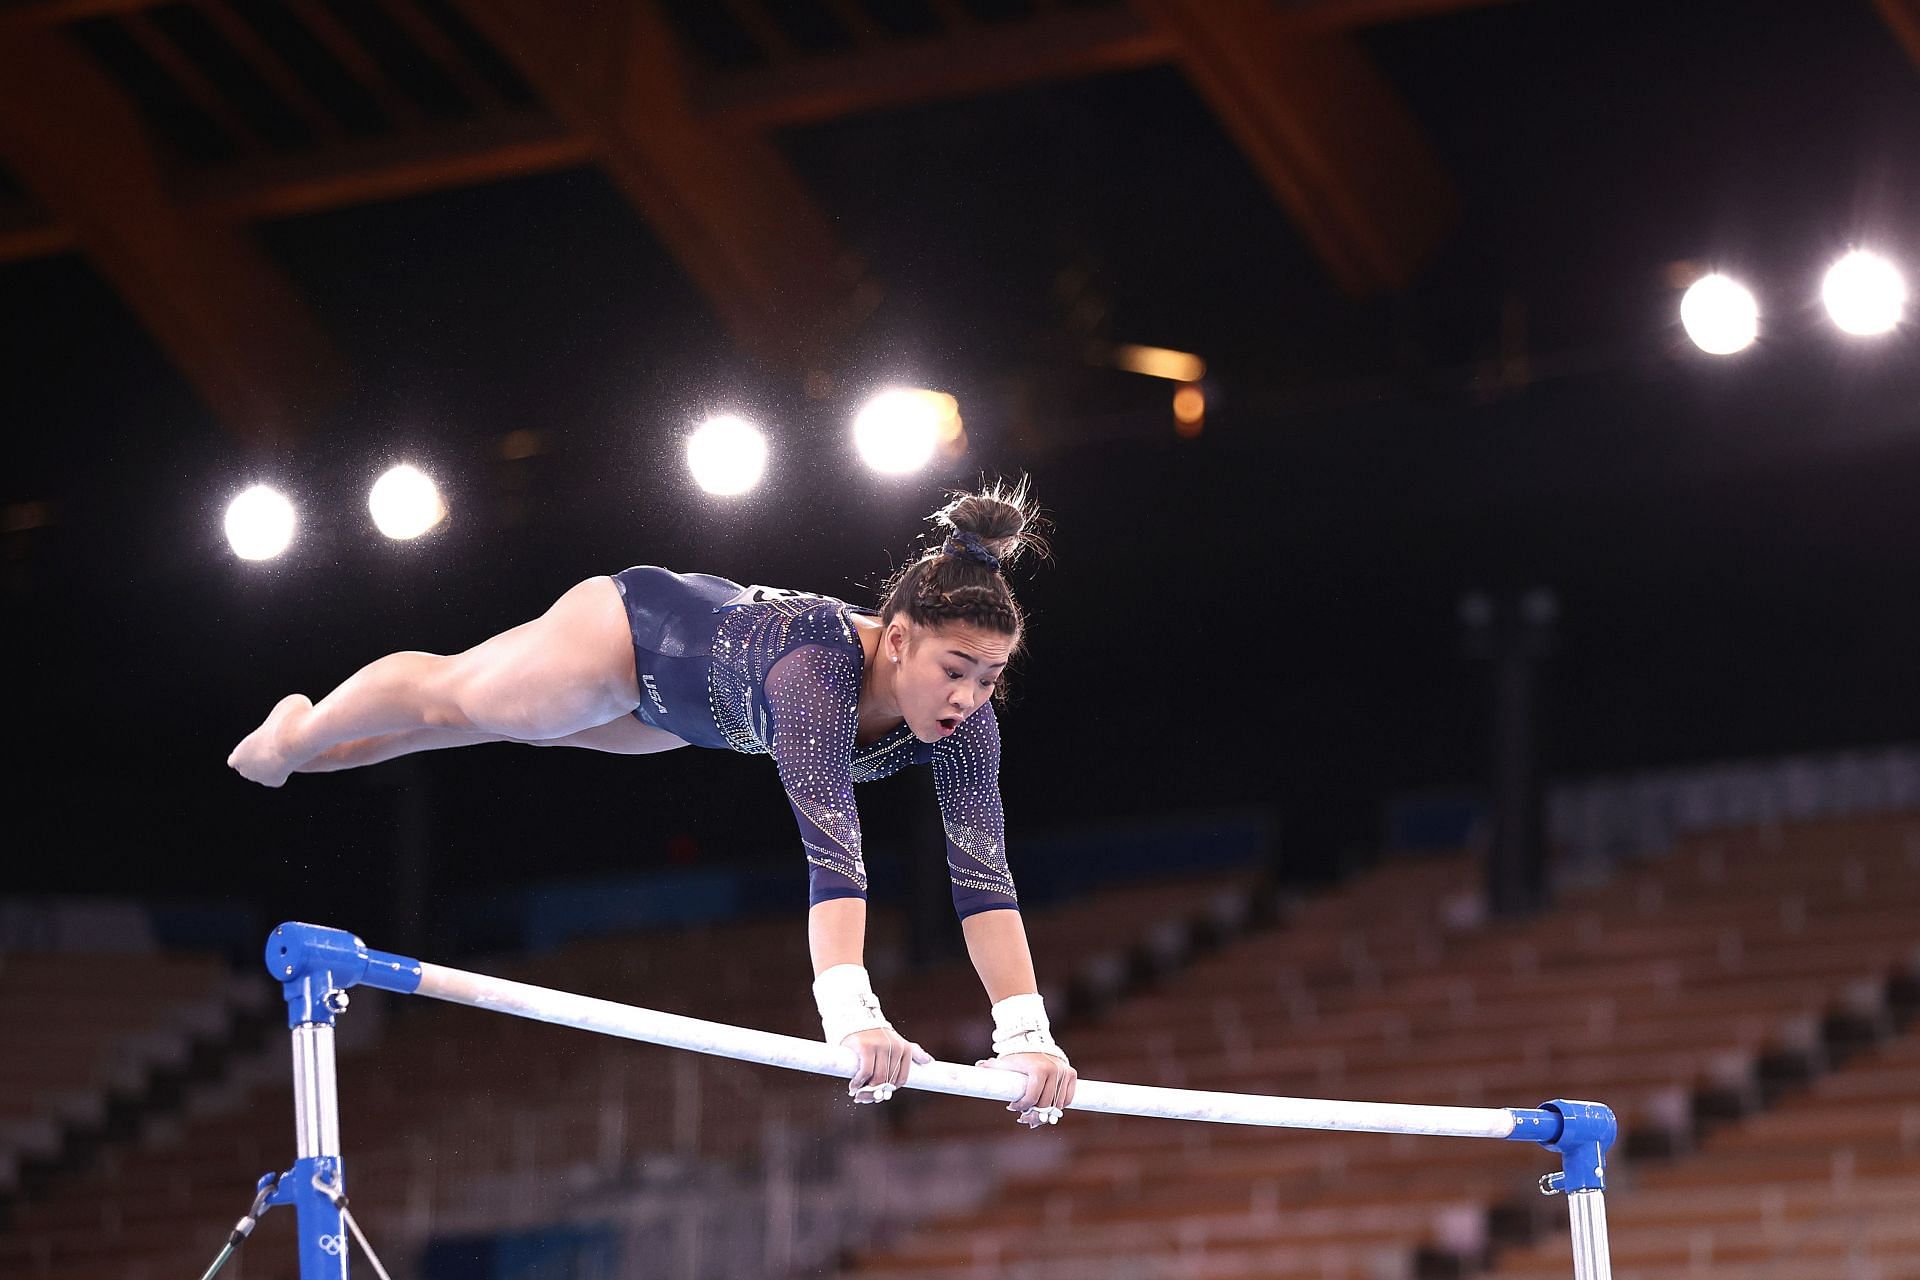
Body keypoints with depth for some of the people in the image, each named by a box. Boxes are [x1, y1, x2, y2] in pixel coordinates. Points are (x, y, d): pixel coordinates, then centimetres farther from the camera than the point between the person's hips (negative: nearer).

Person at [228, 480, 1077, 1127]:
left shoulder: (964, 718, -32)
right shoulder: (820, 666, -49)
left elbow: (982, 873, -37)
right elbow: (832, 849, -59)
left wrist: (1026, 1034, -46)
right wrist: (851, 1017, -69)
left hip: (685, 705, 6)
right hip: (637, 628, -6)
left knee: (505, 725, 31)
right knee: (450, 696, 22)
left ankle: (322, 750, 60)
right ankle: (296, 735, 55)